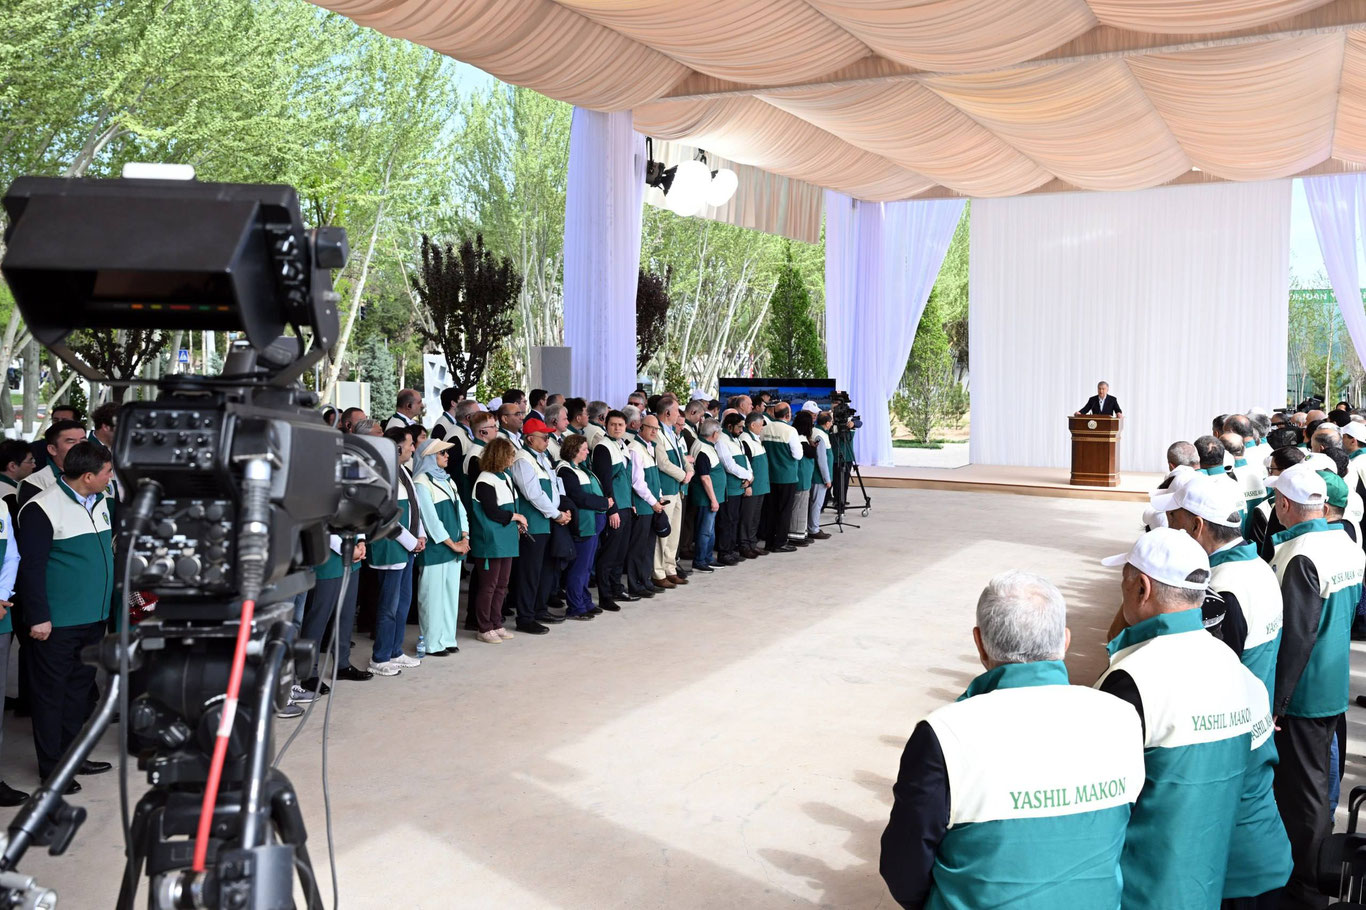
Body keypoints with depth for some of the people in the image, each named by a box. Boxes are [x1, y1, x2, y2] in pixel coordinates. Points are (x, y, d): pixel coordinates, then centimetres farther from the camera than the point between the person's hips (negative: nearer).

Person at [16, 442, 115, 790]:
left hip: (93, 618, 8)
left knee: (80, 688, 16)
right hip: (56, 624, -8)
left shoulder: (99, 502, 9)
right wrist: (38, 618, -16)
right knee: (50, 692, 5)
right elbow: (31, 566, -16)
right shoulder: (42, 509, -16)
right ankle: (51, 767, 15)